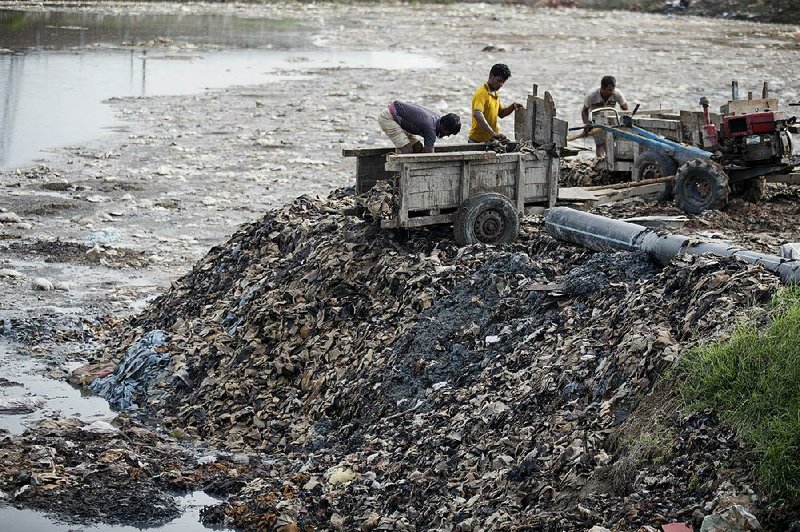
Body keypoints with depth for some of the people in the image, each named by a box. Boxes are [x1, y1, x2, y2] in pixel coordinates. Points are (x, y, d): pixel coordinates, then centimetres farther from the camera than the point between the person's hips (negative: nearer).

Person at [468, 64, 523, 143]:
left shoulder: (495, 94, 13)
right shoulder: (481, 93, -17)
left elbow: (501, 113, 25)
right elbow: (477, 115, -32)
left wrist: (512, 106, 5)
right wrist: (493, 133, -40)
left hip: (491, 139, 8)